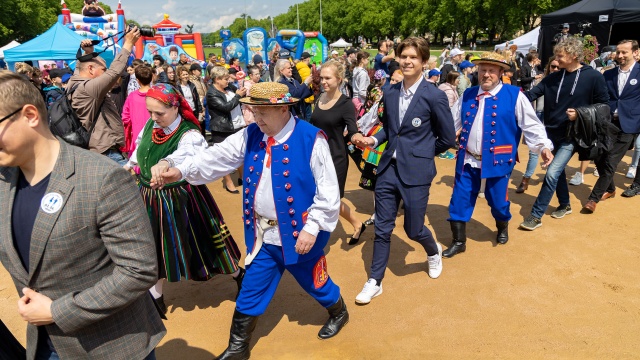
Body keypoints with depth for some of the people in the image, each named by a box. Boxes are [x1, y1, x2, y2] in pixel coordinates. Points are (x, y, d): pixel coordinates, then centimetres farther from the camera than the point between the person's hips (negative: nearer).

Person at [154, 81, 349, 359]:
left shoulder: (311, 139, -17)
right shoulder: (250, 135, -1)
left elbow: (328, 191, -16)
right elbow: (218, 156, -8)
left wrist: (312, 227, -19)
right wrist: (182, 170, -22)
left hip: (299, 233, -4)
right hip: (263, 235, 4)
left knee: (314, 282, 19)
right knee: (251, 292, 13)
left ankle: (338, 312, 52)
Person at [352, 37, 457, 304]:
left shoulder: (434, 96, -10)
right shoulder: (390, 93, 6)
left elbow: (448, 139, -3)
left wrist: (420, 152, 4)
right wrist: (372, 140, -1)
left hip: (416, 172, -4)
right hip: (388, 168, 5)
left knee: (413, 229, 7)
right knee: (382, 228, 9)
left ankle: (434, 253, 44)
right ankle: (375, 281, 24)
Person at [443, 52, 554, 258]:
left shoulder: (514, 95, -4)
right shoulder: (467, 95, 7)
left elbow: (531, 125, -7)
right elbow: (452, 121, 11)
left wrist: (544, 147, -19)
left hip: (497, 160, -3)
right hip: (467, 159, 3)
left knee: (497, 200, 9)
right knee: (459, 200, 5)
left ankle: (503, 228, 43)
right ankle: (459, 242, 23)